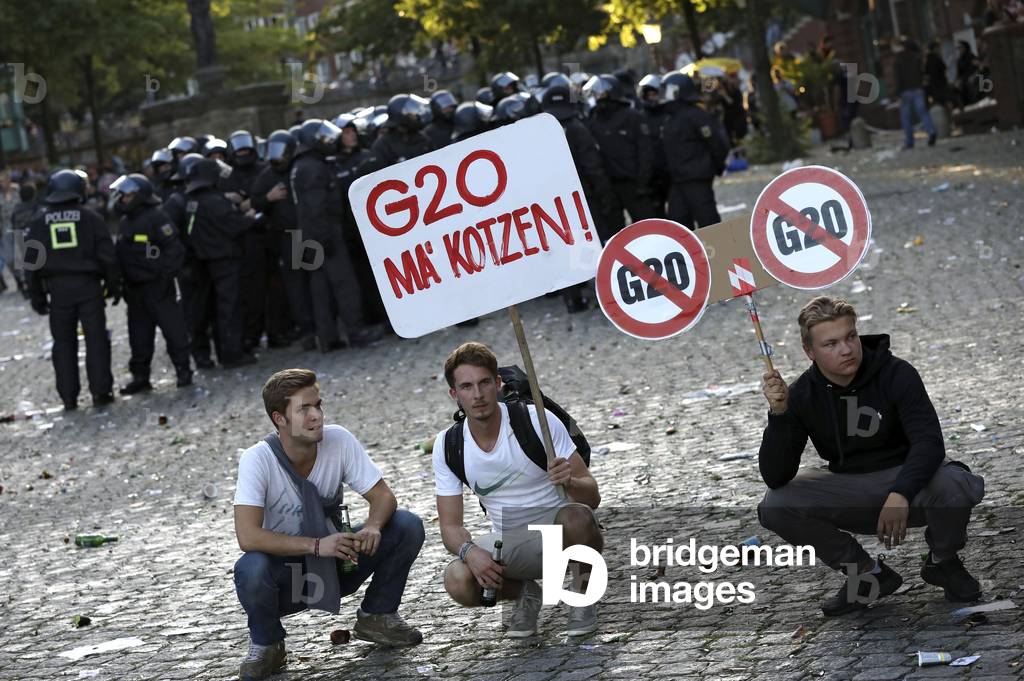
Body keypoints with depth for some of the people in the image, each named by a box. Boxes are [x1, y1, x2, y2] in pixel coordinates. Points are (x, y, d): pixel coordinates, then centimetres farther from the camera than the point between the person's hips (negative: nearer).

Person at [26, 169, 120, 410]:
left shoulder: (39, 223, 6)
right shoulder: (90, 218, 0)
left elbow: (32, 263, 7)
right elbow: (107, 256, -2)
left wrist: (37, 297, 13)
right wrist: (114, 286, 7)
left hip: (57, 289, 2)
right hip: (88, 285, -2)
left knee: (63, 343, 8)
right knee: (96, 339, 3)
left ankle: (68, 397, 6)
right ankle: (100, 391, -1)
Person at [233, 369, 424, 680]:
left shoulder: (339, 440, -13)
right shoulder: (257, 459, -23)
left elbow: (383, 496, -9)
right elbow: (247, 536, -32)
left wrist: (372, 526, -32)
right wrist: (316, 545, -38)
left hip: (337, 563, 4)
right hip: (285, 567, -4)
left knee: (408, 526, -15)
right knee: (251, 569, -37)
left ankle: (376, 617, 7)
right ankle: (266, 644, -5)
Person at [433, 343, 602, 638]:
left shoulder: (537, 420, -15)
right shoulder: (447, 446, -6)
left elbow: (592, 497, -13)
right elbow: (450, 525, -3)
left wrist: (570, 482, -38)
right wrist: (469, 550, -27)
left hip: (556, 525, -2)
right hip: (507, 542, 2)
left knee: (576, 518, -39)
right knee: (458, 582, -29)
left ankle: (583, 593, -7)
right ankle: (524, 592, 5)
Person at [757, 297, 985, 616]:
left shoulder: (896, 374, -16)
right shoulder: (800, 395, -9)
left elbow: (929, 442, -26)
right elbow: (775, 478, -15)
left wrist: (900, 494, -43)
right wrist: (778, 415, -29)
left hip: (908, 481, -2)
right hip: (851, 495, 3)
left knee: (954, 484, -35)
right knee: (774, 507, -20)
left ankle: (942, 562, 0)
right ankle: (869, 574, -2)